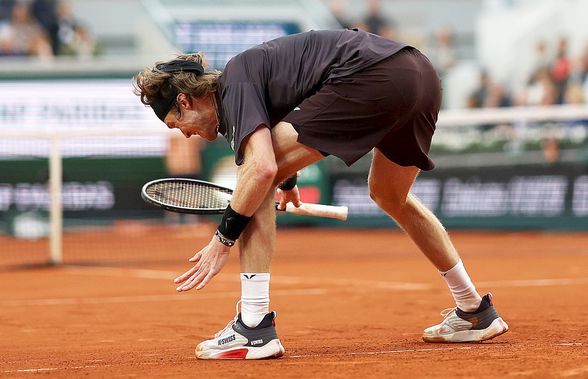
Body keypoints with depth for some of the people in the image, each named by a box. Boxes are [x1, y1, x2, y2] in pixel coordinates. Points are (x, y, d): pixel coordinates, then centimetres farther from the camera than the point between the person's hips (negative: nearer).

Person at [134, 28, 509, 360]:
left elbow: (263, 167, -15)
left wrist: (223, 239, -7)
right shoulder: (251, 67, 26)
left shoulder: (234, 81, 0)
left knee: (255, 174, -3)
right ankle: (476, 312, 42)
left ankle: (254, 326, -8)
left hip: (374, 77, -10)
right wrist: (287, 181, 64)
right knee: (390, 196, 33)